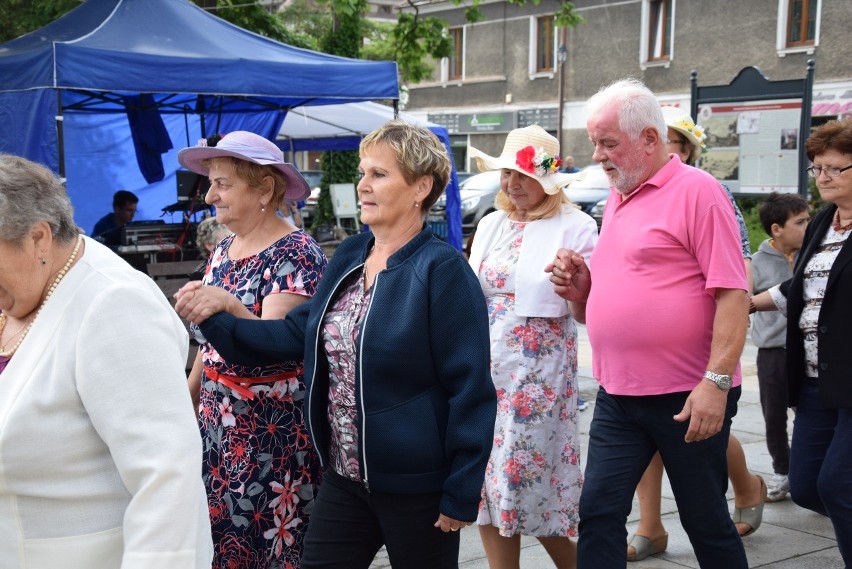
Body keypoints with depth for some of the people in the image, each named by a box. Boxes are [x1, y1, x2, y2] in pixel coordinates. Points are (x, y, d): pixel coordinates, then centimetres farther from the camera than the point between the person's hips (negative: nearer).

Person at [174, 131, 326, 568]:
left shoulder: (296, 253, -15)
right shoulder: (223, 250, 9)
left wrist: (227, 305, -41)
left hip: (275, 428, -7)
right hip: (219, 421, 7)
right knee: (219, 531, 10)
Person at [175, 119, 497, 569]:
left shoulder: (443, 270, -16)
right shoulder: (348, 256, 7)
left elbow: (469, 389, -17)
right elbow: (298, 333, 10)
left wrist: (461, 493, -16)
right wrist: (215, 320, -1)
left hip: (415, 485, -7)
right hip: (343, 476, 7)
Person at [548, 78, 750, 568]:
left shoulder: (697, 190, -10)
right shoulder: (616, 200, 14)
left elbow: (733, 293, -16)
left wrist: (716, 382, -22)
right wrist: (582, 284, 2)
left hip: (688, 398, -7)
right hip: (618, 396, 7)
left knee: (706, 521, 8)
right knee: (599, 512, 3)